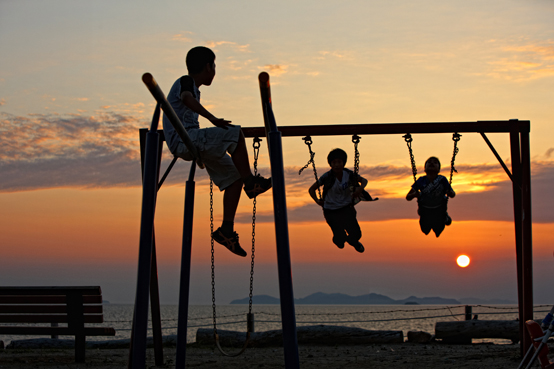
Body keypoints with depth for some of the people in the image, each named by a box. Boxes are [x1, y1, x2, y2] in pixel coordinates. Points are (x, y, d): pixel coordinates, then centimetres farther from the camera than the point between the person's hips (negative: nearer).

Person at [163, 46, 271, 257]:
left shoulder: (192, 87, 26)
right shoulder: (185, 82, -3)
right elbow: (187, 99, -28)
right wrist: (212, 119, -36)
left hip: (194, 146, 10)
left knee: (233, 178, 2)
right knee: (235, 134, -20)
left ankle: (226, 229, -1)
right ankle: (250, 182, -12)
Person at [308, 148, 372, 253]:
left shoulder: (349, 174, -9)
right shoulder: (327, 177, -16)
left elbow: (364, 180, 8)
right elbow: (311, 189, -4)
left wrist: (360, 188, -13)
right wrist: (317, 201, -21)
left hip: (346, 208, 2)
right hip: (331, 211, -2)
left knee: (356, 235, -8)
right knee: (340, 239, -9)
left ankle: (354, 241, 33)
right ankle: (338, 240, 33)